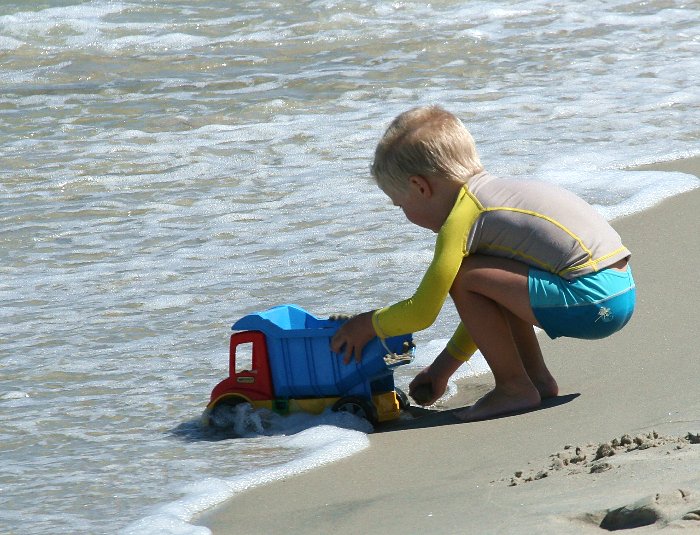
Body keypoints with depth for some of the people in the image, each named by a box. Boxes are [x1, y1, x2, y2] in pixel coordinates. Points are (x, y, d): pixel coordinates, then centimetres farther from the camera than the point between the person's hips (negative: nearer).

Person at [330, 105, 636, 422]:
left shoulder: (460, 218, -7)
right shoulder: (491, 191, 22)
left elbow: (421, 313, -6)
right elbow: (485, 308, 32)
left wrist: (369, 324, 13)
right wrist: (443, 367, 36)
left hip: (591, 300, -10)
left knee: (462, 277, -8)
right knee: (495, 284, 24)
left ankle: (514, 388, 1)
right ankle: (537, 378, 23)